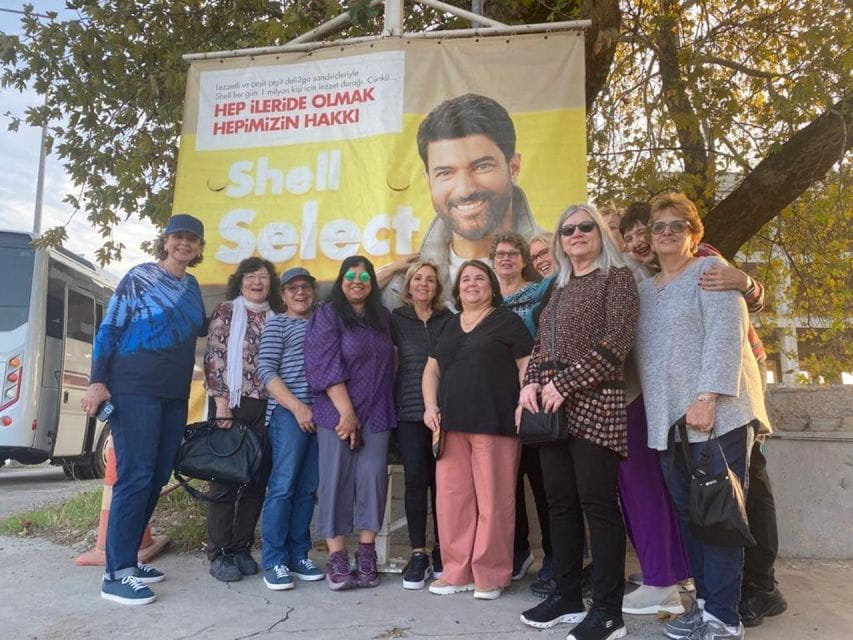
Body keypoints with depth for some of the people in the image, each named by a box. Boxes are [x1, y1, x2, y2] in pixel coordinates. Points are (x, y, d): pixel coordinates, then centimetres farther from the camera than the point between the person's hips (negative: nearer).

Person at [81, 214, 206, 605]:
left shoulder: (192, 287, 15)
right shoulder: (140, 277, -2)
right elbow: (109, 329, -6)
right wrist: (98, 382, -15)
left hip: (175, 395, 7)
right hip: (135, 390, -7)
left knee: (157, 477, 8)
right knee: (135, 476, -11)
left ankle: (126, 560, 19)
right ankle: (115, 574, -6)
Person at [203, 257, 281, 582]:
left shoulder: (275, 318, 14)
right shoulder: (226, 311, 2)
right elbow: (213, 357, -5)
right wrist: (222, 403, -13)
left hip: (266, 406, 4)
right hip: (232, 403, -4)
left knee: (257, 480, 6)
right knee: (225, 479, 0)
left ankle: (242, 548, 17)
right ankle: (219, 553, 8)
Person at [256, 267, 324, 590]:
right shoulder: (277, 324, 3)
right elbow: (266, 372, -6)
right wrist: (297, 407, -14)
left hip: (319, 414, 5)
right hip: (288, 414, -5)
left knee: (307, 489, 7)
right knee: (282, 486, -6)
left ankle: (298, 555, 16)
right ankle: (274, 562, 1)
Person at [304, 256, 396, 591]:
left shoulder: (383, 317, 14)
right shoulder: (327, 315, 0)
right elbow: (326, 366, -9)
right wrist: (346, 412, -14)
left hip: (376, 413, 4)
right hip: (337, 412, -4)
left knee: (373, 478, -1)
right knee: (336, 480, -1)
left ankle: (367, 556, 8)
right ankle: (337, 560, 5)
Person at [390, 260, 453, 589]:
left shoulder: (448, 320, 7)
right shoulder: (396, 319, 6)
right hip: (410, 411, -1)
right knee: (416, 478, -4)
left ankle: (440, 549, 19)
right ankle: (417, 554, 7)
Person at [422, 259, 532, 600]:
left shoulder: (506, 320, 4)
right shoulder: (450, 326, 21)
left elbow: (528, 365, -2)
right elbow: (432, 369, 21)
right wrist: (430, 407, 5)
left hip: (493, 423, -5)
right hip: (451, 424, 5)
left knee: (492, 499, -2)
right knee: (452, 497, 6)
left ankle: (490, 575, 11)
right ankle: (457, 571, 18)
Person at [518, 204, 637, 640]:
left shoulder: (616, 277, 0)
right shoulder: (559, 288, 21)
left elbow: (617, 340, -12)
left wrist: (564, 384, -15)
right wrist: (531, 383, 0)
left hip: (593, 403, -7)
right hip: (551, 406, 7)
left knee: (597, 503, -5)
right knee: (560, 501, 9)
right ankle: (567, 596, 21)